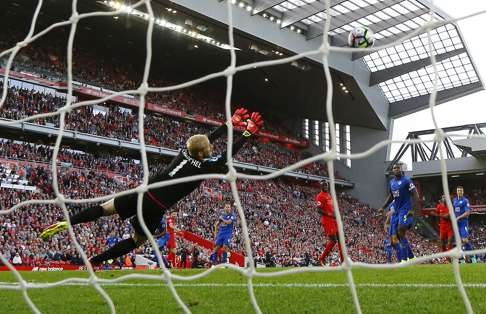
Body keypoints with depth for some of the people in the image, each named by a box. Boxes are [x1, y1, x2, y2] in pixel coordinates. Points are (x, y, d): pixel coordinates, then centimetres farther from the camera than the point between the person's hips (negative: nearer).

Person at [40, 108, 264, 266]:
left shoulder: (186, 151, 9)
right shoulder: (205, 166, -8)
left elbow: (209, 137, 21)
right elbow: (230, 153, -2)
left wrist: (231, 123, 28)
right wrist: (247, 133, 6)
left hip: (144, 191, 5)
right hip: (155, 207, -5)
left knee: (104, 209, 12)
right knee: (137, 240, 14)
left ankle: (66, 222, -2)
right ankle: (93, 261, 8)